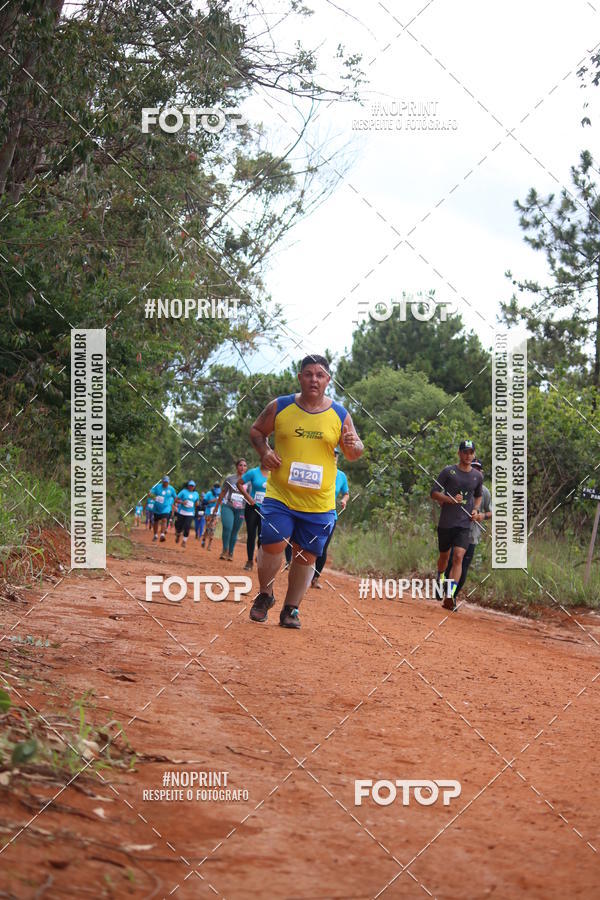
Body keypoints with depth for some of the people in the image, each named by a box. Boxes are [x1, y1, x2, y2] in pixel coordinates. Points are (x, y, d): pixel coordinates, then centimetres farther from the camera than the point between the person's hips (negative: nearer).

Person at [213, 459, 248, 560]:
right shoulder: (230, 478, 3)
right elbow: (222, 493, 10)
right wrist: (217, 507, 13)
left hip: (240, 509, 2)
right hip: (227, 506, -2)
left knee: (234, 531, 3)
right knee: (227, 527, -20)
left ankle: (230, 553, 14)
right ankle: (225, 550, -9)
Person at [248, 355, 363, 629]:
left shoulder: (339, 415, 3)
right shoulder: (279, 407, 0)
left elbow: (355, 453, 10)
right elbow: (256, 430, 13)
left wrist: (352, 446, -14)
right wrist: (265, 452, -6)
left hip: (319, 502, 1)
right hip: (280, 495, -1)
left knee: (306, 555, 5)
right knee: (272, 545, -13)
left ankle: (291, 609, 21)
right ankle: (265, 595, 13)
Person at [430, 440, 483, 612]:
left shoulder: (478, 476, 9)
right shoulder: (448, 472, -2)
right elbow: (434, 493, -1)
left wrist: (475, 509, 7)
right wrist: (450, 499, -17)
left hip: (464, 524, 1)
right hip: (446, 522, -1)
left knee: (458, 557, -15)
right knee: (444, 555, 14)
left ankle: (450, 596, -23)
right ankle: (440, 578, 47)